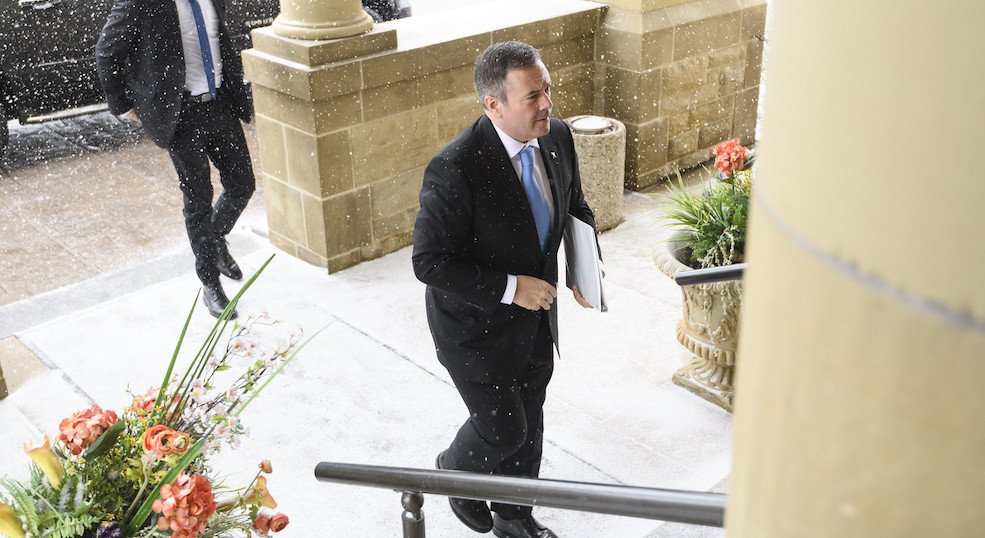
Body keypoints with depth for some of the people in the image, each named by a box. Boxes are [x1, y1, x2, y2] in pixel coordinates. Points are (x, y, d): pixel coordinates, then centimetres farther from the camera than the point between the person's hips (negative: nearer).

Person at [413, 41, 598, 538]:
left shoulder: (557, 137, -9)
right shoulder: (455, 169, -30)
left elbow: (575, 208, 9)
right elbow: (429, 262, -25)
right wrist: (509, 288, -27)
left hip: (535, 318, 6)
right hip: (475, 325, -6)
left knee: (529, 426, 20)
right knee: (503, 429, 8)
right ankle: (455, 469, 44)